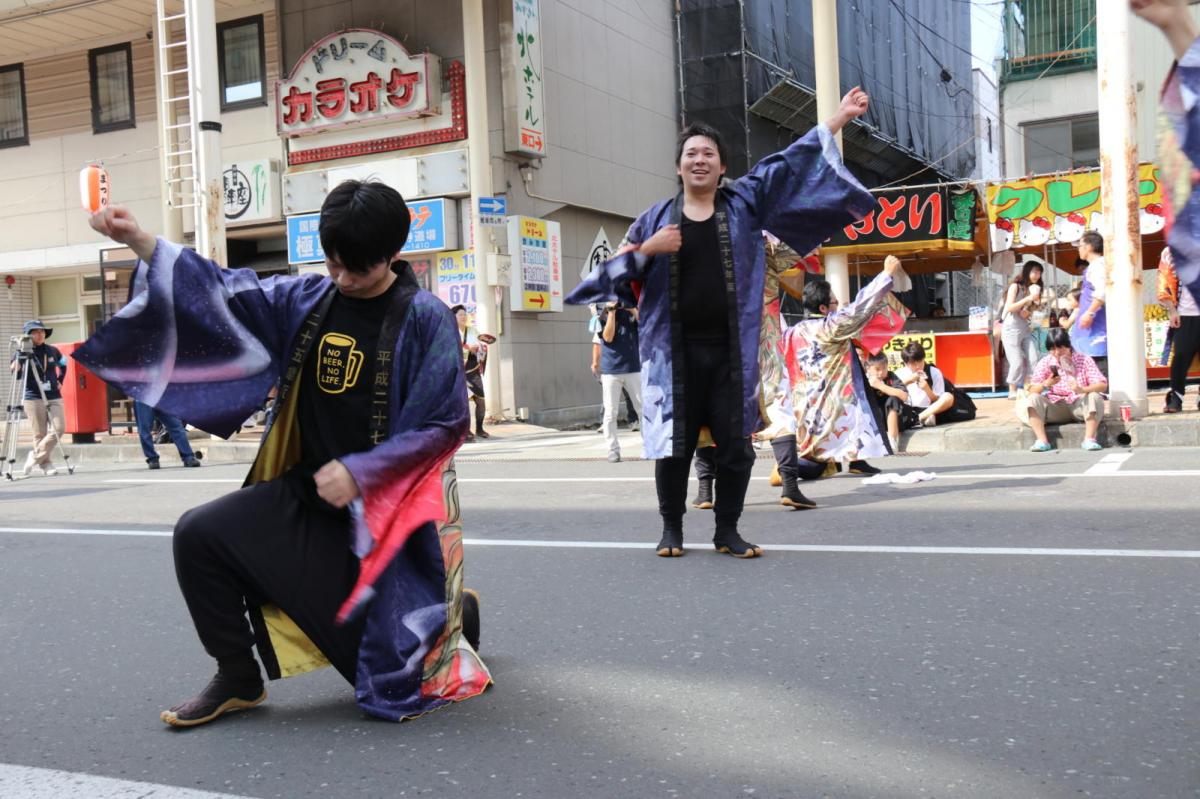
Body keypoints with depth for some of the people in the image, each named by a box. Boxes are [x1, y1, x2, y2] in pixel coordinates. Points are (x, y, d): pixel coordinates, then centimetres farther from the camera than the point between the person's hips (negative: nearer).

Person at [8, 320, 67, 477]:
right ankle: (45, 464, 9)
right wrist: (20, 355, -24)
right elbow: (14, 370, -13)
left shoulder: (53, 351, 9)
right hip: (33, 398, -3)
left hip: (54, 397, 4)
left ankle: (35, 456, 7)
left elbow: (63, 366, 27)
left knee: (59, 428, -9)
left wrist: (60, 381, 15)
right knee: (40, 434, -3)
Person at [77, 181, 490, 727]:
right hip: (308, 492, 5)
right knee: (200, 536, -11)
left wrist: (359, 472, -20)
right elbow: (223, 292, 1)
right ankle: (239, 679, 8)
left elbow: (447, 422, -15)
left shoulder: (425, 318, -14)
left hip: (392, 506, -5)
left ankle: (457, 612, 35)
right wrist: (138, 240, -11)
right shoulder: (308, 301, 0)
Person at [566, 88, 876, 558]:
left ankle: (727, 531, 15)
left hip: (732, 350, 1)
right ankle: (672, 530, 17)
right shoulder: (658, 217, 9)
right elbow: (618, 269, 8)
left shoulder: (744, 203, 9)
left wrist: (838, 118, 5)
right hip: (674, 351, 0)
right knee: (674, 442, 3)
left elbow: (790, 164, 8)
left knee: (736, 444, 3)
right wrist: (648, 249, -10)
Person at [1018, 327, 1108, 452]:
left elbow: (1102, 385, -13)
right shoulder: (1045, 363, 0)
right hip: (1056, 407, 1)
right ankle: (1042, 441, -31)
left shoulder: (1084, 360, -2)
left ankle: (1089, 439, -31)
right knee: (1032, 399, -24)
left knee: (1095, 397, -31)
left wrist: (1082, 390, -33)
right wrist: (1046, 384, -32)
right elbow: (1032, 390, -9)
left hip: (1080, 405, -1)